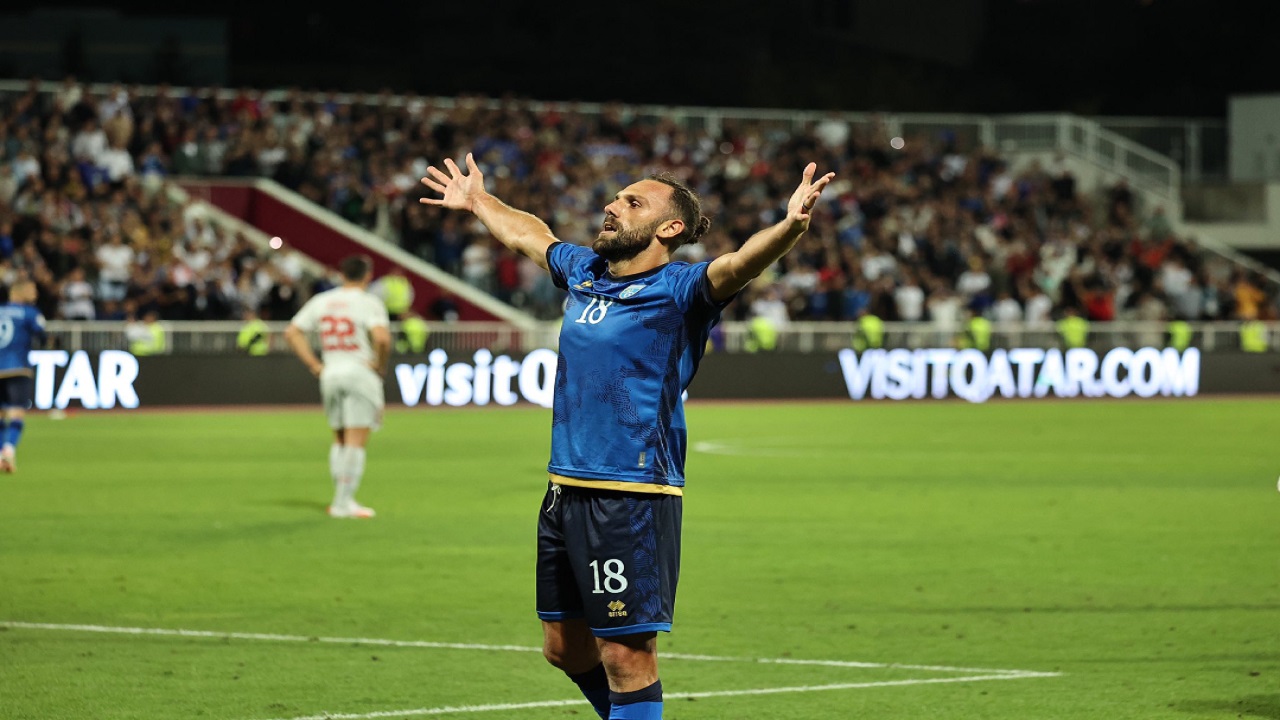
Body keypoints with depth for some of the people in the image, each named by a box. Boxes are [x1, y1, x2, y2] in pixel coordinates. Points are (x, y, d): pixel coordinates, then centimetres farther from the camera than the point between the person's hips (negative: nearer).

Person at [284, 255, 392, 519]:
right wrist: (380, 365, -7)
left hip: (330, 375, 6)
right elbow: (382, 337, -24)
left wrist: (315, 365, 8)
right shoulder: (369, 302, -9)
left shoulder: (321, 301, 8)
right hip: (361, 373, -6)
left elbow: (292, 332, 8)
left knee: (340, 440, 17)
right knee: (356, 441, -4)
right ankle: (344, 502, -8)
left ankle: (341, 499, 15)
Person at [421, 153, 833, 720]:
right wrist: (477, 201, 49)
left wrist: (790, 227, -45)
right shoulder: (583, 271, 14)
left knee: (626, 657, -6)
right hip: (565, 489, 8)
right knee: (565, 647, 16)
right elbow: (528, 234, 35)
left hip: (631, 498, -8)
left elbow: (739, 263, -27)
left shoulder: (678, 291, -7)